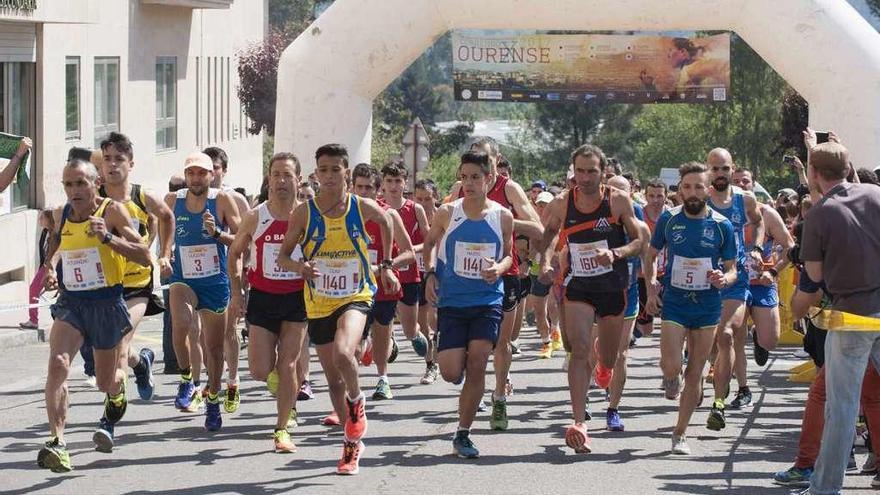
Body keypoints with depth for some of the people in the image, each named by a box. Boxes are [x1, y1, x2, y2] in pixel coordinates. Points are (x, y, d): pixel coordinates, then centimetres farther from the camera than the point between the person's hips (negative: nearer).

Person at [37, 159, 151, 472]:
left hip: (107, 303, -2)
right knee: (57, 363, -24)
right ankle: (57, 442, -30)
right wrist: (50, 268, 6)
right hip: (70, 303, 2)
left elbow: (145, 258, -15)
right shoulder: (61, 215, 3)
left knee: (105, 382, 12)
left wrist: (108, 238, -27)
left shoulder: (112, 211, -10)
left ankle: (118, 387, 52)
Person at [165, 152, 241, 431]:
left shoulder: (222, 200, -8)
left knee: (215, 345, 9)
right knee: (181, 324, -30)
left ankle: (212, 401, 30)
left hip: (216, 283, 0)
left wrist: (217, 233, -22)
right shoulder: (172, 201, -1)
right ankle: (188, 380, -9)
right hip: (183, 280, 0)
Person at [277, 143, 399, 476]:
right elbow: (282, 257, -3)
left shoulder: (362, 208, -7)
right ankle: (352, 443, 28)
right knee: (333, 378, 10)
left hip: (355, 296, -2)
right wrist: (299, 267, -25)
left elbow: (385, 221, 16)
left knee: (342, 353, -30)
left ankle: (357, 400, 2)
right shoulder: (304, 213, -8)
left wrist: (386, 266, 19)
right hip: (319, 303, 2)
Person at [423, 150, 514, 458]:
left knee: (477, 364, -10)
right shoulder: (447, 214, -2)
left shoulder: (502, 217, 0)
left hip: (488, 300, 0)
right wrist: (430, 274, -1)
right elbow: (430, 243, 14)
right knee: (451, 372, -7)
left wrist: (500, 267, -10)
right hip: (452, 302, 0)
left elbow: (509, 254, 12)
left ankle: (462, 435, 2)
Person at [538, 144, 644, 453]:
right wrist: (546, 260, -4)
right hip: (578, 286, 0)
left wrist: (615, 253, -26)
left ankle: (604, 367, 57)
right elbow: (549, 234, 14)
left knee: (609, 359, 15)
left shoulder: (619, 201, -10)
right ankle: (579, 424, -23)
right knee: (579, 350, -18)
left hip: (613, 286, 0)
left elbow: (639, 242, -7)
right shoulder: (562, 204, -5)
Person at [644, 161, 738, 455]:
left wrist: (724, 278, -20)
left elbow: (732, 271, 3)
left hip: (707, 307, 1)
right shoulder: (668, 220, -1)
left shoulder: (722, 226, -2)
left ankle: (680, 434, 18)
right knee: (672, 366, -17)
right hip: (673, 303, -1)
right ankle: (671, 375, 21)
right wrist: (651, 288, -4)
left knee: (695, 375, 5)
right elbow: (650, 257, 11)